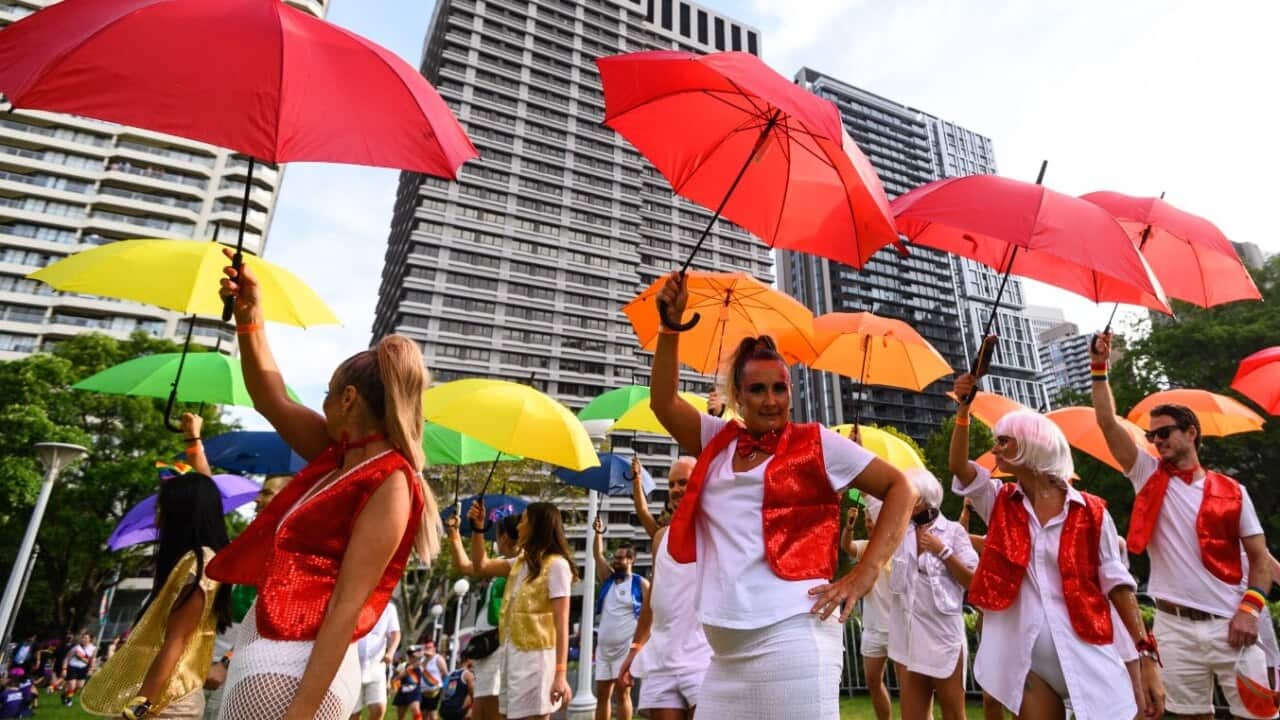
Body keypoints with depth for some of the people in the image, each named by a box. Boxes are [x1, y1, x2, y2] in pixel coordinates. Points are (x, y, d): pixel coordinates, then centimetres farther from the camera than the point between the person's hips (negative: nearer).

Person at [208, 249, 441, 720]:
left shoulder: (389, 483, -18)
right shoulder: (338, 453, 7)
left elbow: (348, 606, -22)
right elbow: (271, 399, 12)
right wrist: (248, 315, 3)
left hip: (294, 668, -9)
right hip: (261, 649, 9)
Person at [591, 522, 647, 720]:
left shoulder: (641, 584, -2)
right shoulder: (607, 579, 11)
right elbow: (598, 554, 2)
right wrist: (598, 533, -11)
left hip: (626, 646, -5)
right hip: (603, 647, 5)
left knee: (622, 692, -3)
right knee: (602, 694, 9)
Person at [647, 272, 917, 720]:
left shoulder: (816, 443, 0)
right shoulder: (719, 443, 11)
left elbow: (901, 490, 2)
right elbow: (663, 402, 6)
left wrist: (865, 573, -7)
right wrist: (671, 324, -2)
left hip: (790, 638, -4)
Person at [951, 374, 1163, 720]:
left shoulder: (1090, 512, -1)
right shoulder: (1000, 503, 5)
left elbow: (1117, 584, -1)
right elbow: (957, 465, -10)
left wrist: (1147, 655, -6)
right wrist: (964, 408, -18)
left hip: (1087, 656, -2)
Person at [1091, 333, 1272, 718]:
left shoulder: (1232, 492, 4)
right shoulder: (1149, 476, 3)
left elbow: (1260, 558, 5)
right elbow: (1108, 423, -6)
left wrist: (1250, 609, -9)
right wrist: (1099, 368, -11)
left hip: (1229, 624, 0)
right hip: (1175, 626, 0)